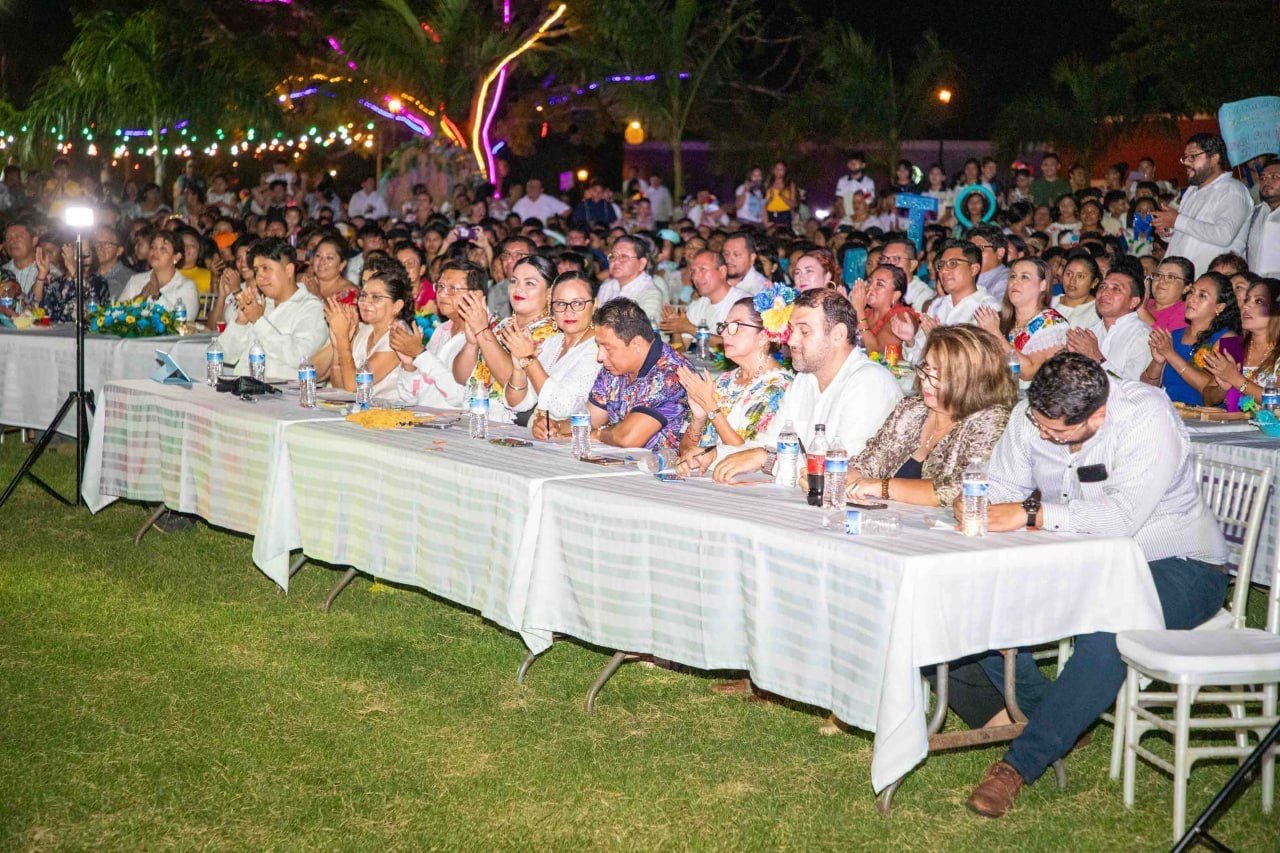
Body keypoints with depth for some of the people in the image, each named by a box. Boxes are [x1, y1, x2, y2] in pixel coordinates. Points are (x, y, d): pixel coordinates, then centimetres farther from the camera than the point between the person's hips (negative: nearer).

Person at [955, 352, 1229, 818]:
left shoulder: (1147, 418, -26)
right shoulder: (1031, 416, -6)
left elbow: (1124, 516, -36)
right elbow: (1002, 489, 1)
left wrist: (1033, 513, -40)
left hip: (1174, 565, -6)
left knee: (1106, 633, -37)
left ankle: (1020, 764, -27)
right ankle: (1050, 716, -3)